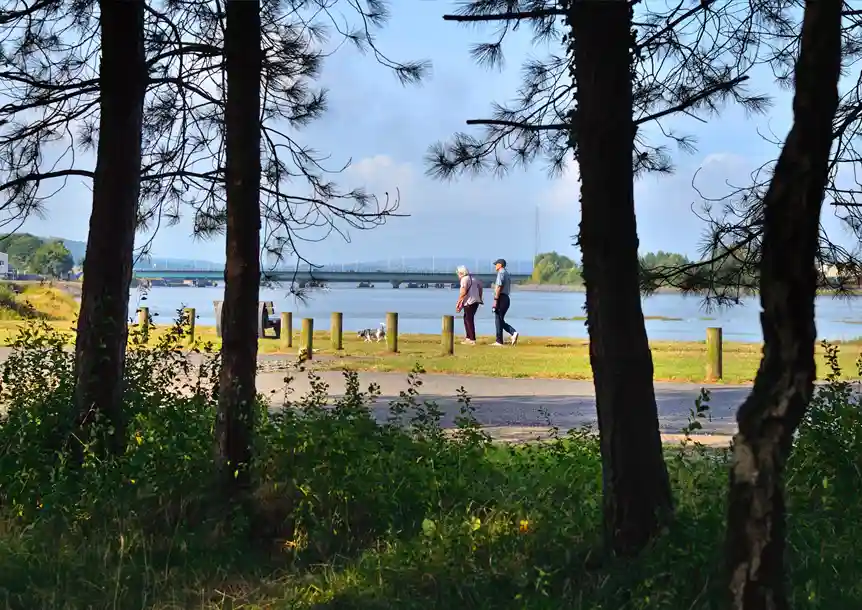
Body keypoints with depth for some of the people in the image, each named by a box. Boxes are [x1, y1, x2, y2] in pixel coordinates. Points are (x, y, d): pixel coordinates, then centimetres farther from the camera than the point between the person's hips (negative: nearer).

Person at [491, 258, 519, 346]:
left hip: (501, 298, -9)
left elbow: (499, 287, -18)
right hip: (506, 298, 9)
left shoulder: (501, 273, -8)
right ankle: (513, 333, -5)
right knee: (500, 320, 12)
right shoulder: (507, 274, 21)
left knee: (498, 320, -5)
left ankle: (499, 341, -4)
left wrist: (495, 299, -21)